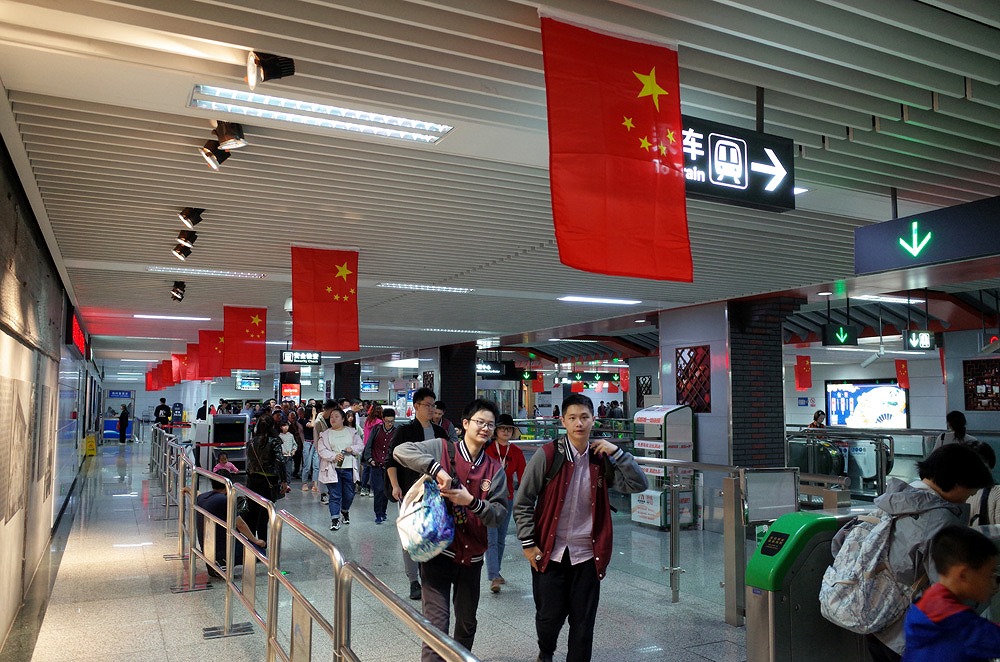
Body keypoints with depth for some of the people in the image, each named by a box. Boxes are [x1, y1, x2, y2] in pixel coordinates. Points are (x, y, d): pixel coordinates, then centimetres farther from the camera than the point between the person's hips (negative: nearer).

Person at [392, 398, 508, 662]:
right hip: (438, 551, -4)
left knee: (467, 623, 20)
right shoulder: (442, 449, -6)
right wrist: (437, 469, -30)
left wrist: (472, 501, -22)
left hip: (471, 556, 4)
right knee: (437, 623, -9)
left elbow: (499, 513, -4)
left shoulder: (495, 469, 2)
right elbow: (400, 451, -20)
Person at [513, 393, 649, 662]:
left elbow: (638, 484, -4)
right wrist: (528, 543, -6)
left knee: (583, 622, 7)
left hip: (587, 554, 2)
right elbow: (523, 502, -5)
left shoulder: (601, 458, 1)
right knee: (549, 616, 9)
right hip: (550, 552, -2)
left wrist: (616, 452, -12)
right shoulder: (547, 455, -10)